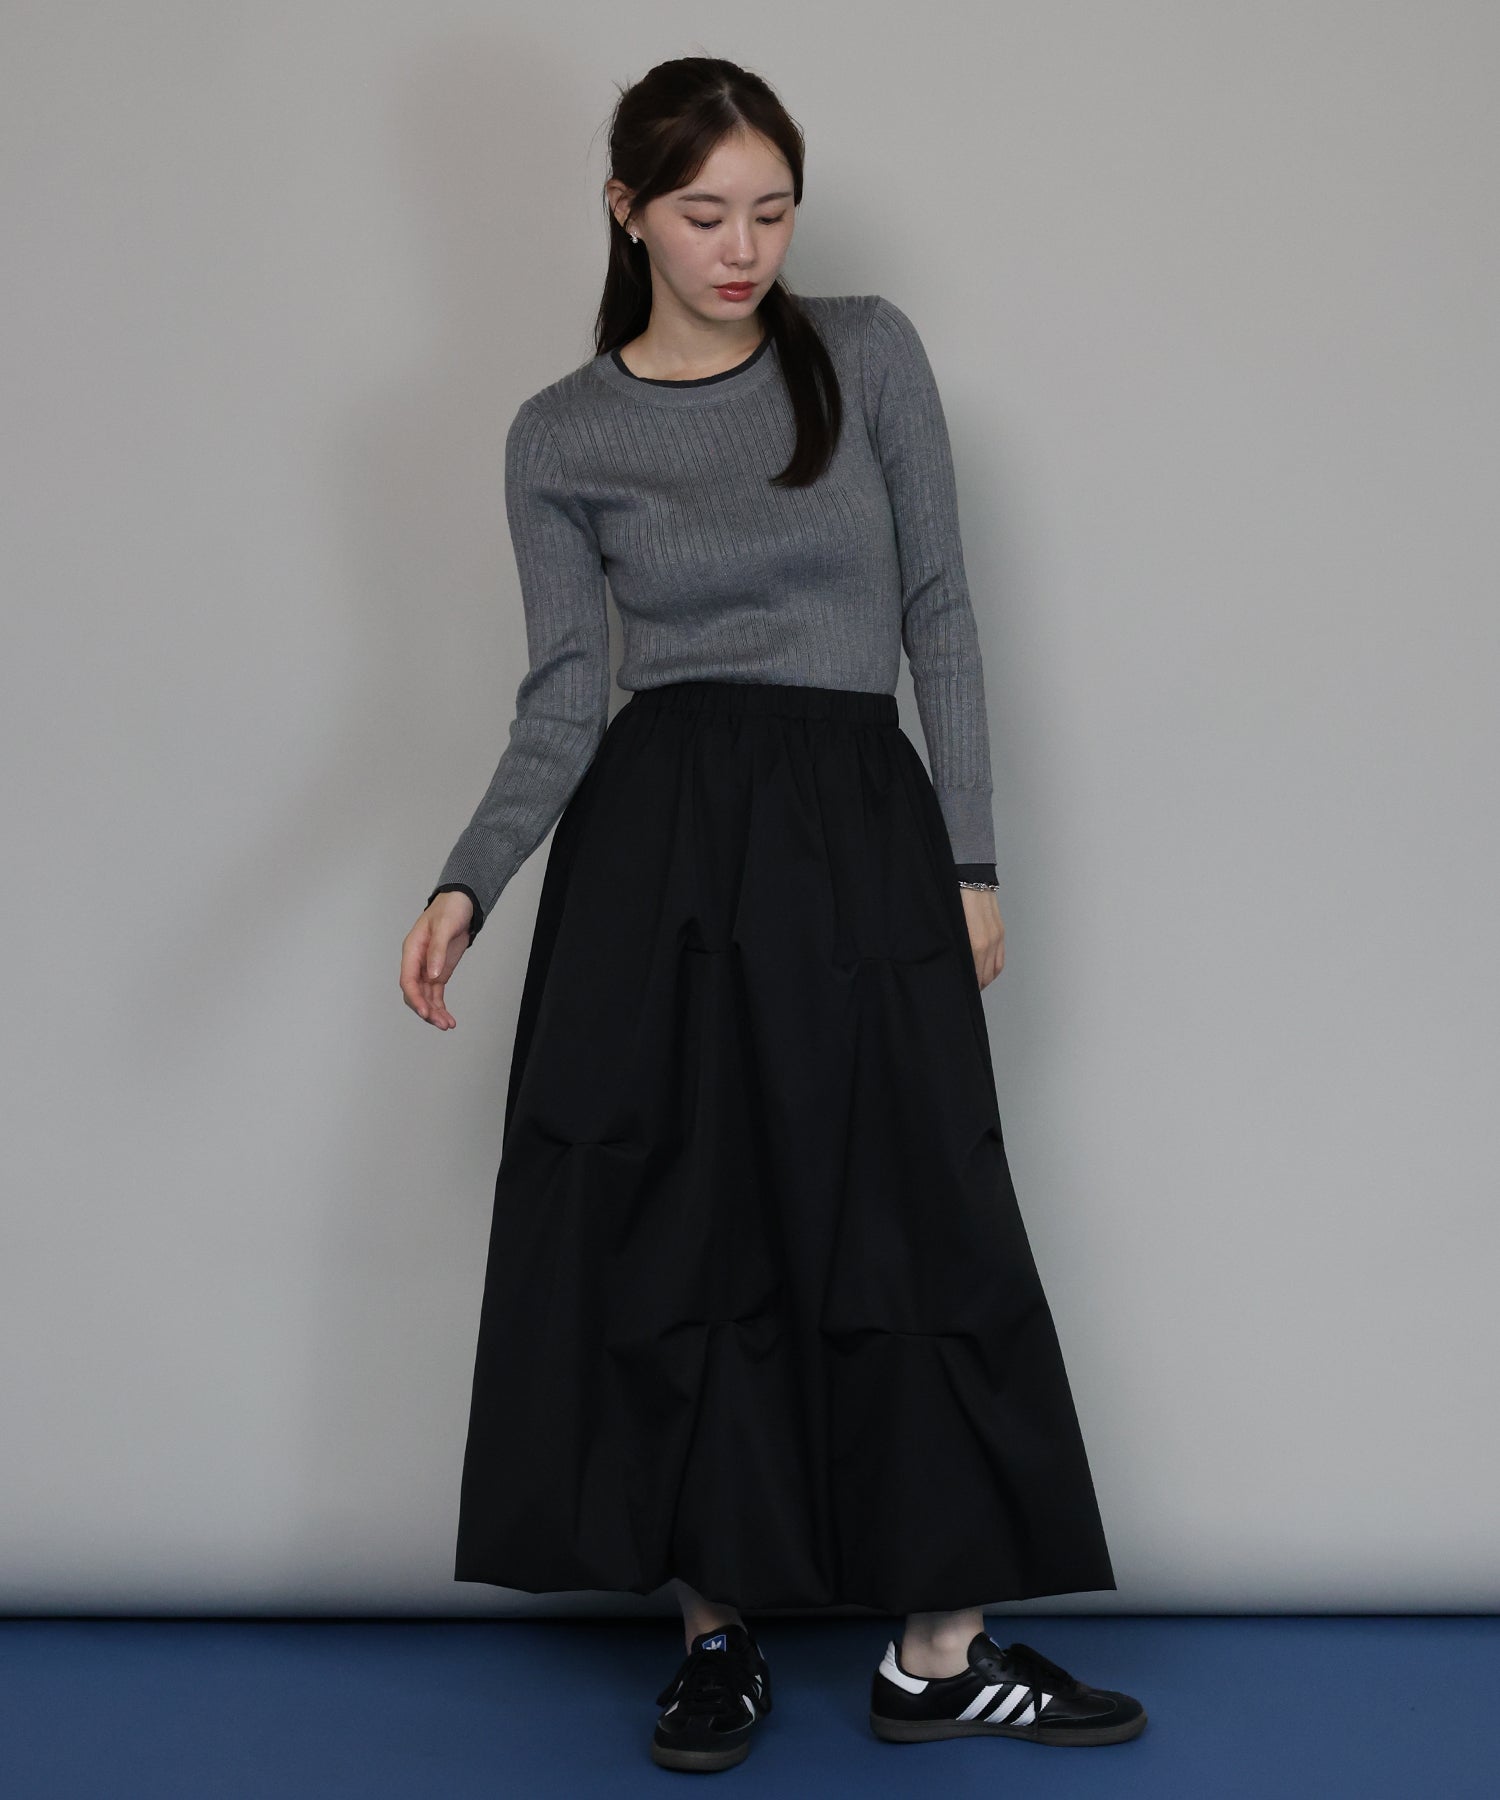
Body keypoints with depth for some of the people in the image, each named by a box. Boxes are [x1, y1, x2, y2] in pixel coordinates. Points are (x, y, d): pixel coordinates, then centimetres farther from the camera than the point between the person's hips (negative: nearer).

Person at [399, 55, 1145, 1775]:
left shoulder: (868, 354, 4)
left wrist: (970, 858, 1)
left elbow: (940, 613, 5)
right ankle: (716, 1633, 16)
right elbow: (565, 699, 0)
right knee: (668, 1237, 2)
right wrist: (465, 884, -14)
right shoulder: (560, 437, 4)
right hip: (655, 851, 0)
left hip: (861, 832, 0)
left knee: (909, 1228, 0)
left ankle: (939, 1650, 10)